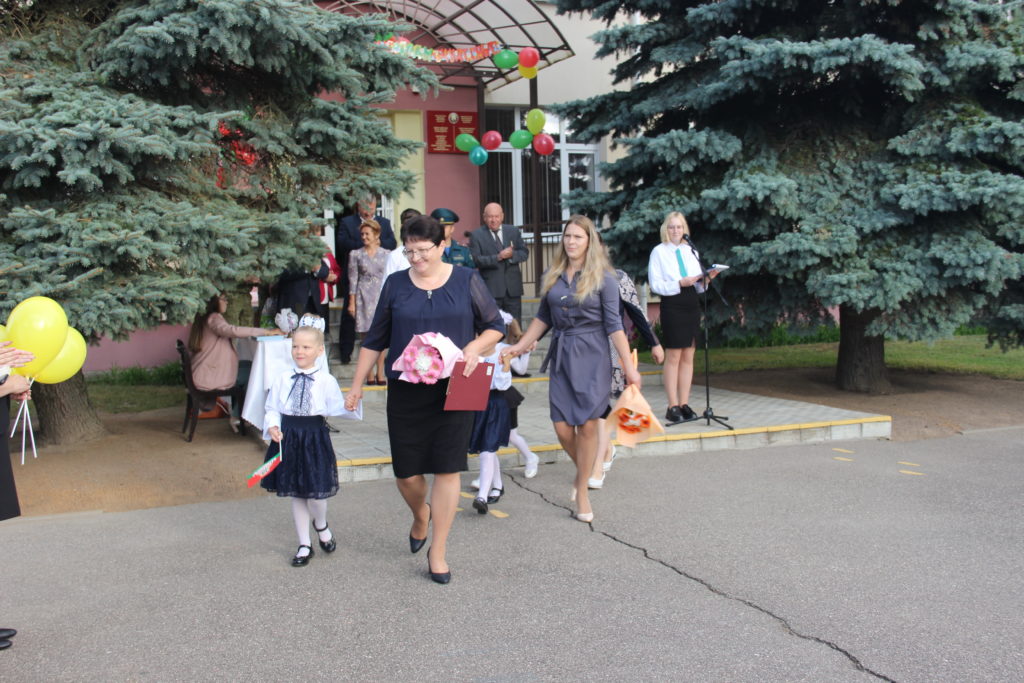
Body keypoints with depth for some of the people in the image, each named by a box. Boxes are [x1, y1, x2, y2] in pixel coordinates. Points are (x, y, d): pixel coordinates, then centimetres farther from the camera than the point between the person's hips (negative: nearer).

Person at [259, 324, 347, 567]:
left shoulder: (327, 381, -4)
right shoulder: (283, 379, 3)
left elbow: (336, 410, -8)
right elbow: (272, 408, 8)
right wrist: (272, 426, -10)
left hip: (315, 439, -3)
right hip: (289, 438, 3)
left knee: (315, 492, -6)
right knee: (296, 494, 11)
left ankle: (321, 526, 31)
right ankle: (304, 545, 26)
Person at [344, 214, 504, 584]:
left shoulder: (466, 281, 1)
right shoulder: (395, 284, 5)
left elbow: (495, 326, 7)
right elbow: (375, 339, 11)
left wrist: (474, 347, -13)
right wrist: (357, 385, 9)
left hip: (453, 390, -1)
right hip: (406, 391, 1)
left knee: (447, 469, -2)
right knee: (407, 473, 2)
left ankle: (438, 551, 13)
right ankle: (420, 516, 37)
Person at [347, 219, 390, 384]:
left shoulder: (386, 254, 5)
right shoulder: (356, 255, 4)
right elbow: (353, 279, 3)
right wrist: (352, 303, -1)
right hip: (364, 297, -1)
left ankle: (380, 373, 7)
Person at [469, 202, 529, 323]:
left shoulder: (514, 231, 11)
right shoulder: (476, 235, -1)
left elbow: (524, 253, 8)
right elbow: (476, 260, -11)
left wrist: (512, 254, -14)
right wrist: (498, 257, -21)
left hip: (513, 287, 4)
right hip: (490, 289, -3)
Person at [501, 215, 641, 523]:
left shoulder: (602, 278, -4)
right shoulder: (552, 276, 8)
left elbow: (614, 324, -6)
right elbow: (542, 318, 18)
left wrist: (629, 367, -11)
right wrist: (519, 346, 13)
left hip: (591, 356, -4)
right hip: (561, 356, 4)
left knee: (587, 426, -3)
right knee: (563, 429, -1)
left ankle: (582, 491, 14)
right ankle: (584, 470, 29)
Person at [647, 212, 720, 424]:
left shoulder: (691, 251, 14)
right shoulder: (659, 252, 0)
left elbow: (698, 286, 16)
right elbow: (655, 285, -8)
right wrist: (679, 283, -19)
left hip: (691, 305, 5)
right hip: (672, 305, -5)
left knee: (688, 356, 5)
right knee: (673, 356, -5)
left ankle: (684, 404, 10)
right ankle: (672, 407, -2)